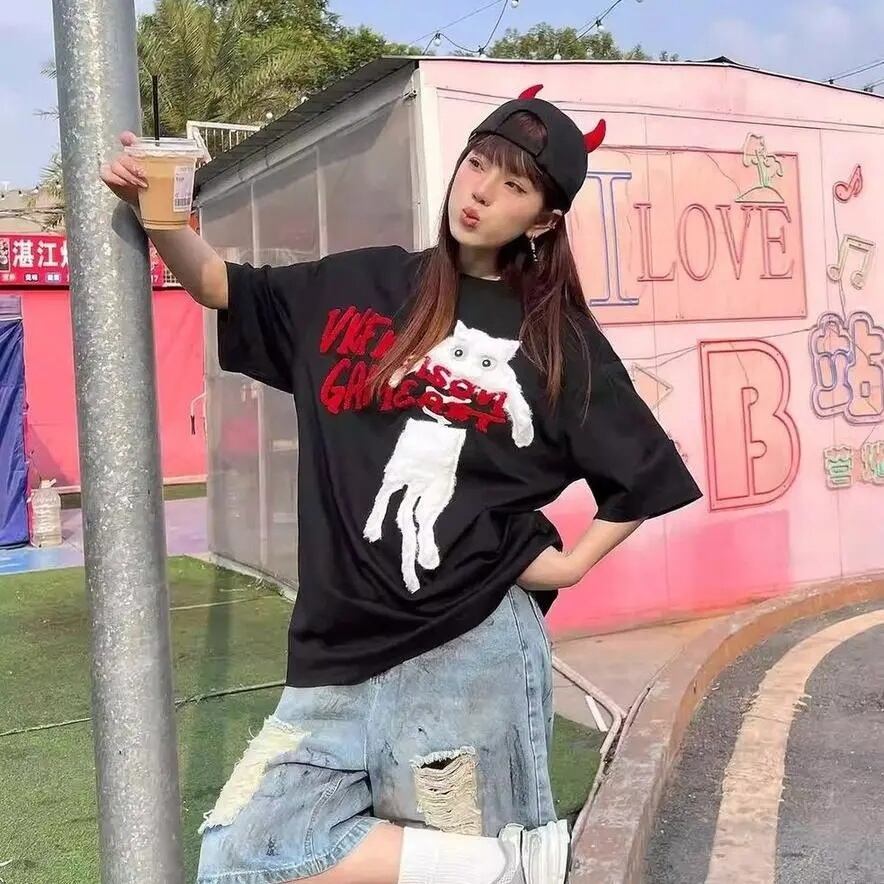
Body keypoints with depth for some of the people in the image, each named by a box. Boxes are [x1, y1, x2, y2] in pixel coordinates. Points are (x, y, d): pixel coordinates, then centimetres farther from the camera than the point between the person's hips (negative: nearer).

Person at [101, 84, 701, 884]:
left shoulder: (557, 338, 4)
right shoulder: (360, 286, 10)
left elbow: (644, 473, 12)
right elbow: (222, 286, 18)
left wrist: (573, 563, 3)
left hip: (477, 650, -3)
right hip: (344, 659, 3)